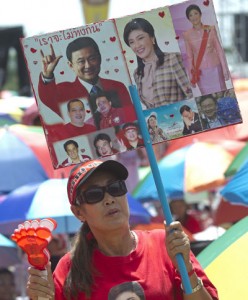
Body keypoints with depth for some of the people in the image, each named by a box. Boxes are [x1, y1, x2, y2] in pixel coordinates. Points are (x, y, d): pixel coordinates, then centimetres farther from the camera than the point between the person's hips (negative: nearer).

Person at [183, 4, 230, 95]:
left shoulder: (211, 29, -1)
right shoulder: (187, 35, -1)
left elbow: (219, 49, 1)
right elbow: (189, 56, 5)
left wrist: (225, 69, -1)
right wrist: (191, 76, 5)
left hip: (215, 68, 0)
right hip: (200, 72, 0)